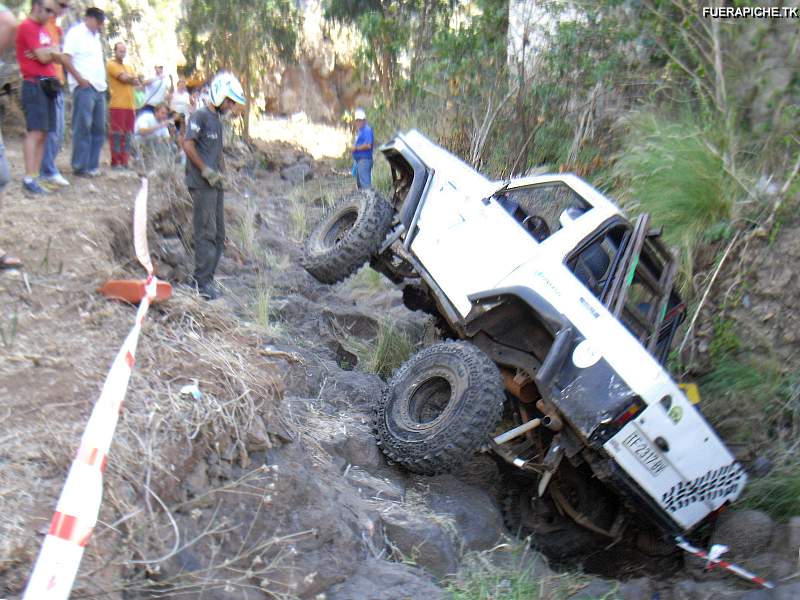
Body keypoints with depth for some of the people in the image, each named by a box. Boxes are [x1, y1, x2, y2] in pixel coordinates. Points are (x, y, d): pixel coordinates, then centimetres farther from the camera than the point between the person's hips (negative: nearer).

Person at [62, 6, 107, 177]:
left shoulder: (95, 36, 22)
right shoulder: (76, 33, -2)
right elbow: (66, 59, -11)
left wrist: (103, 81, 13)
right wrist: (81, 80, -14)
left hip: (99, 88, 8)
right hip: (84, 87, -8)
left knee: (98, 129, 7)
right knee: (82, 127, -7)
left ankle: (92, 166, 11)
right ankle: (80, 167, -5)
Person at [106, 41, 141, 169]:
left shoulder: (128, 67, 23)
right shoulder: (111, 64, 1)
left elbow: (138, 82, 10)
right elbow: (124, 78, -11)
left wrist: (128, 78, -7)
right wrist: (133, 77, 6)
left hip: (130, 105, 7)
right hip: (117, 105, -7)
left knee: (127, 134, 7)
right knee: (117, 133, -6)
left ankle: (124, 161, 11)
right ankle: (116, 162, -3)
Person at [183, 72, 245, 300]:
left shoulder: (217, 119, 20)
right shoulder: (200, 115, -7)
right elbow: (188, 145, -15)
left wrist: (220, 172, 10)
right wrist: (206, 171, -13)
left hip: (215, 184, 9)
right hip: (202, 185, -9)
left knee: (218, 234, 9)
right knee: (206, 233, -10)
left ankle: (205, 278, 16)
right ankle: (203, 282, -7)